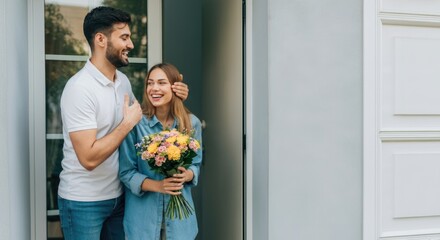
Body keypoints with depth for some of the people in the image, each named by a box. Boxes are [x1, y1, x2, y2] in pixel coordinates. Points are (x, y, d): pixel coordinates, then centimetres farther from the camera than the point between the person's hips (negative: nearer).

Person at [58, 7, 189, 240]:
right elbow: (89, 158, -27)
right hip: (83, 201, -7)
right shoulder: (79, 88, -21)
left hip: (117, 195, 7)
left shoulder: (123, 80, 3)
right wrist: (127, 123, -19)